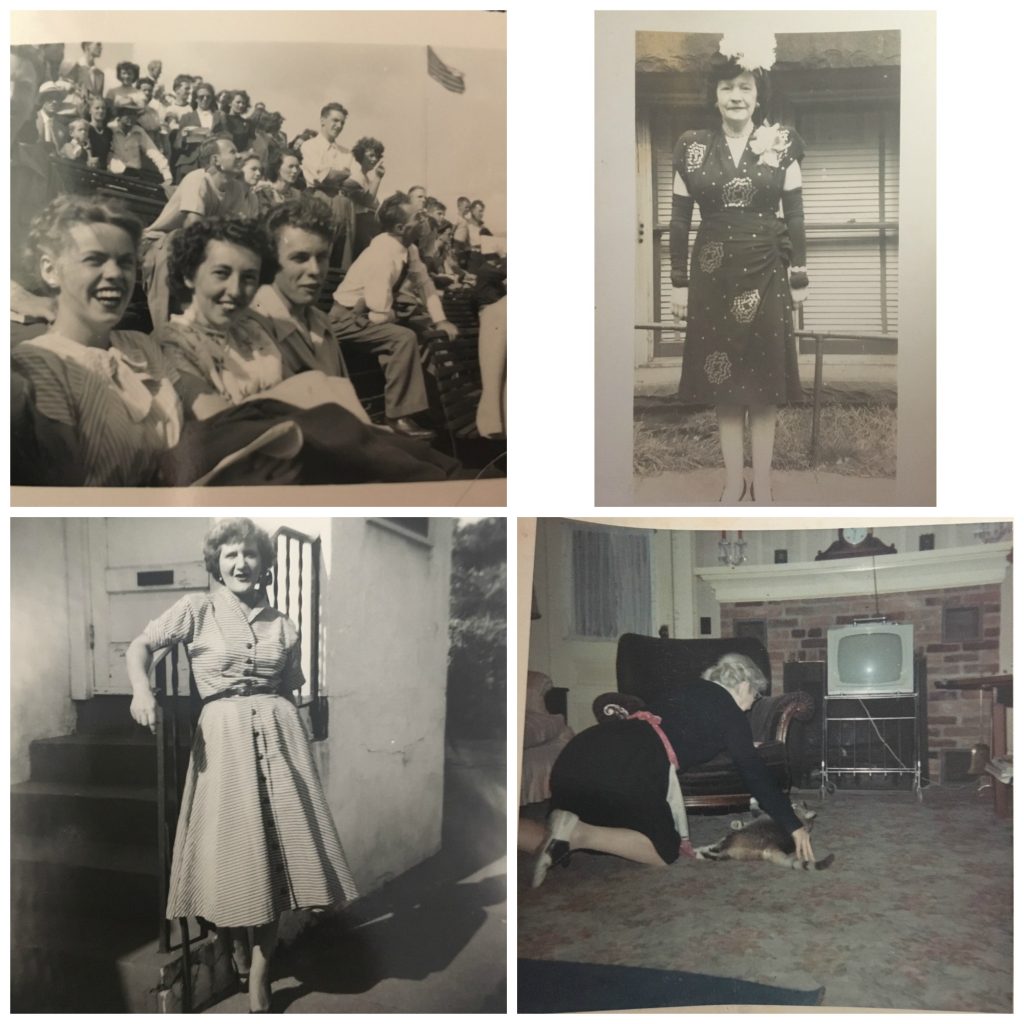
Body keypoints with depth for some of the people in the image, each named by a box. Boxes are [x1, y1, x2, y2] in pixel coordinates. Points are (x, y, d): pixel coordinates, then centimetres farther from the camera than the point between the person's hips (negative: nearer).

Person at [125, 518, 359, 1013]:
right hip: (223, 736, -2)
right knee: (232, 849, 3)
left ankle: (259, 977, 12)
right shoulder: (197, 608, 2)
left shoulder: (281, 624, 10)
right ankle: (236, 946, 31)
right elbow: (140, 646, -1)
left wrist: (296, 745, 11)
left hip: (278, 734, 3)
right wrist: (141, 689, -19)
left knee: (278, 851, 1)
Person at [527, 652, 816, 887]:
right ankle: (576, 834, -14)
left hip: (587, 746, 8)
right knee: (665, 852, 5)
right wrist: (794, 826, 13)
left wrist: (742, 745, 59)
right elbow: (755, 774, 8)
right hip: (630, 764, -8)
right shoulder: (732, 714, 10)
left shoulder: (691, 687, 30)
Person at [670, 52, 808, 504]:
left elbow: (795, 215, 3)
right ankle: (734, 479, 16)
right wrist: (679, 282, 1)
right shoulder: (691, 147, 3)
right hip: (712, 274, 1)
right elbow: (679, 219, 4)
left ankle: (762, 482, 14)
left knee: (764, 381, 3)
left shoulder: (782, 143, 1)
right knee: (722, 383, 4)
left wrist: (799, 277, 0)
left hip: (766, 272, -1)